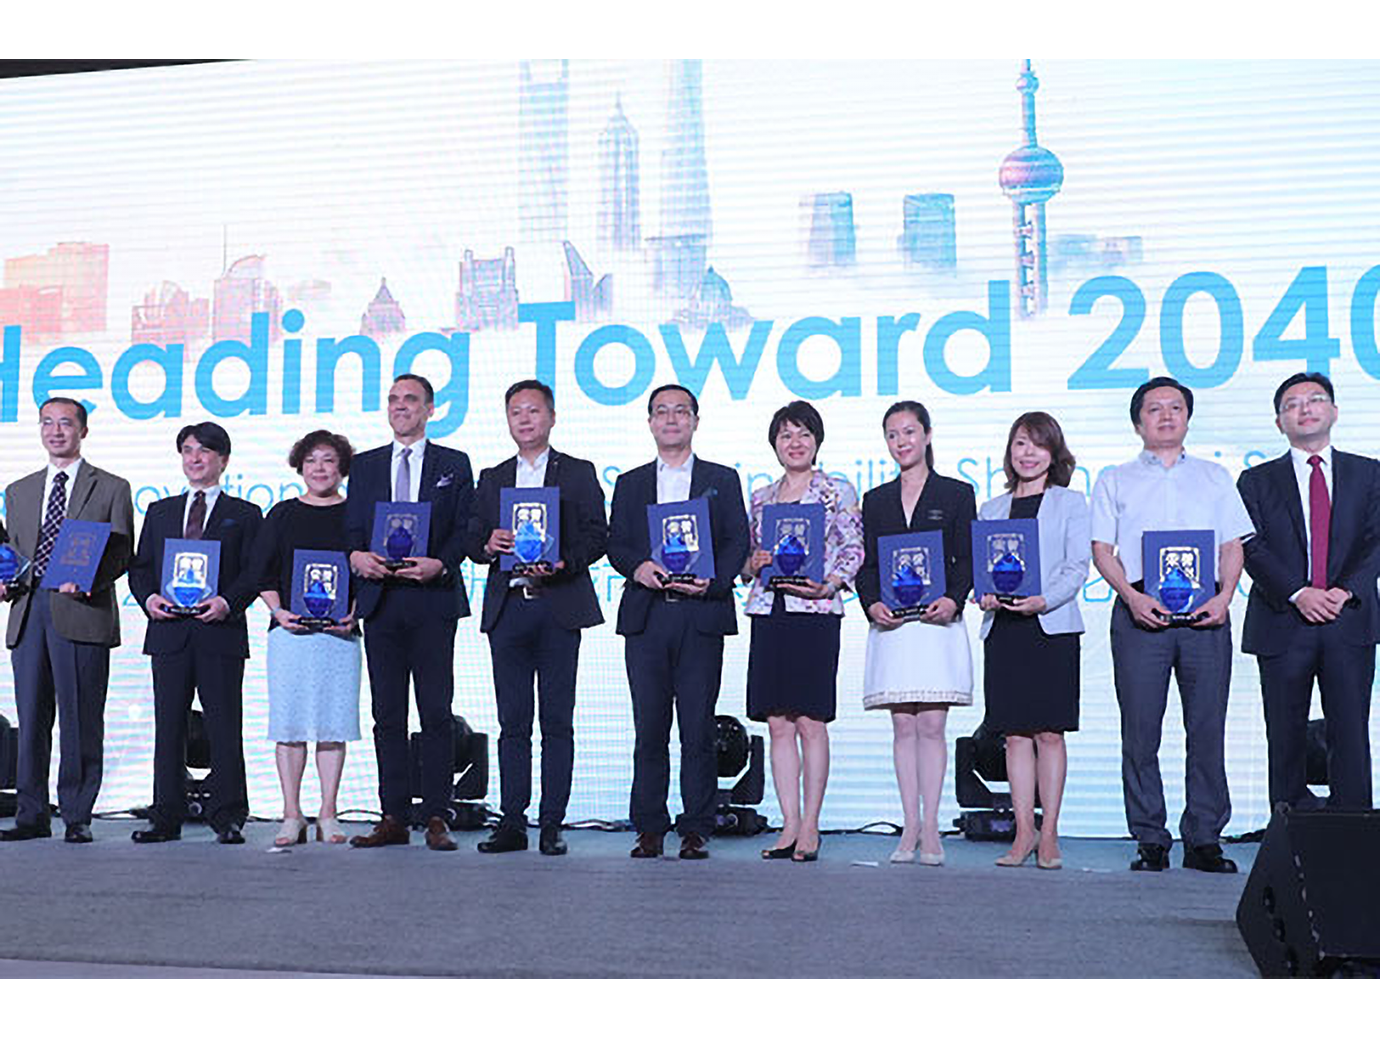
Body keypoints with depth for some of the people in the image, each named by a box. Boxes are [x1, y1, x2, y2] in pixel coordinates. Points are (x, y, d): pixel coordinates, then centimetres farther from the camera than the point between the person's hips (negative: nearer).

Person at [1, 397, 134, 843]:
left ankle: (78, 816, 4)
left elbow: (122, 553, 2)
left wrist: (88, 581, -16)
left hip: (81, 612, -4)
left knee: (81, 720, -3)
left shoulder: (111, 488, 8)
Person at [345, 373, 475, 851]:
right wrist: (356, 556, -9)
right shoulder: (364, 466, 16)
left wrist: (439, 564, -15)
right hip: (381, 600, 3)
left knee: (436, 713, -3)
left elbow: (464, 530, 2)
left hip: (433, 600, -3)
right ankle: (394, 817, 10)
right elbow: (351, 529, 12)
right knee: (388, 716, 4)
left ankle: (436, 817, 2)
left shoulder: (454, 465, 8)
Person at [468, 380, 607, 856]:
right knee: (512, 722, 3)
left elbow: (597, 536, 1)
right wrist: (489, 545, -8)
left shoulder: (578, 474, 9)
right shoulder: (492, 479, 18)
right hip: (507, 607, 3)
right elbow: (474, 542, 14)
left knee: (557, 721, -1)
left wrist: (563, 561, -15)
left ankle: (552, 825, 3)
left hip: (559, 606, -3)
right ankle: (513, 822, 9)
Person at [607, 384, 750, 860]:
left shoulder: (722, 480, 13)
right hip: (646, 618, 2)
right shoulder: (630, 483, 18)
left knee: (698, 728, -2)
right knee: (649, 728, 1)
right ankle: (649, 829, 9)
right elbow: (615, 545, 10)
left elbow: (738, 543, 5)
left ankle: (696, 830, 4)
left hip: (701, 615, -1)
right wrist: (638, 567, -11)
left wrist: (713, 582, -12)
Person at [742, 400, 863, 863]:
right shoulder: (761, 498, 17)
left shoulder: (838, 491, 5)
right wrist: (754, 562, -2)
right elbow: (745, 559, 20)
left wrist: (827, 585, -15)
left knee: (810, 721, -5)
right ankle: (789, 824, 9)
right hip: (768, 613, 4)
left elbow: (854, 551, -1)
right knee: (778, 723, 3)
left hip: (816, 613, -4)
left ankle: (810, 826, 3)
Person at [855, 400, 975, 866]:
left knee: (931, 726, -4)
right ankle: (911, 827, 8)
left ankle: (931, 827, 1)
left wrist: (952, 599, -14)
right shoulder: (875, 500, 16)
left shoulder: (956, 494, 8)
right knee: (903, 727, 3)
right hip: (891, 625, 3)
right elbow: (866, 565, 12)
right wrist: (872, 602, -7)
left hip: (937, 622, -3)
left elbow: (966, 560, 3)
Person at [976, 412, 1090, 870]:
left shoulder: (1070, 503, 8)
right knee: (1015, 733, 2)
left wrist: (1043, 600, -17)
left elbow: (1077, 567, -1)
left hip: (1052, 626, -3)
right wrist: (984, 595, -9)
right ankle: (1024, 832, 7)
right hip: (1003, 627, 3)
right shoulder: (991, 509, 18)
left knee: (1049, 732, -3)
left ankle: (1049, 833, 4)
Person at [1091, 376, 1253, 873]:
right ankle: (1150, 841, 4)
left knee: (1208, 727, -2)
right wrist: (1132, 596, -10)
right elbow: (1102, 549, 7)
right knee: (1140, 729, -4)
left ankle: (1203, 840, 5)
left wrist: (1224, 596, -4)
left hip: (1205, 611, 1)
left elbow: (1233, 547, 14)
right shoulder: (1115, 480, 15)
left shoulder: (1214, 477, 20)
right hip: (1141, 609, -1)